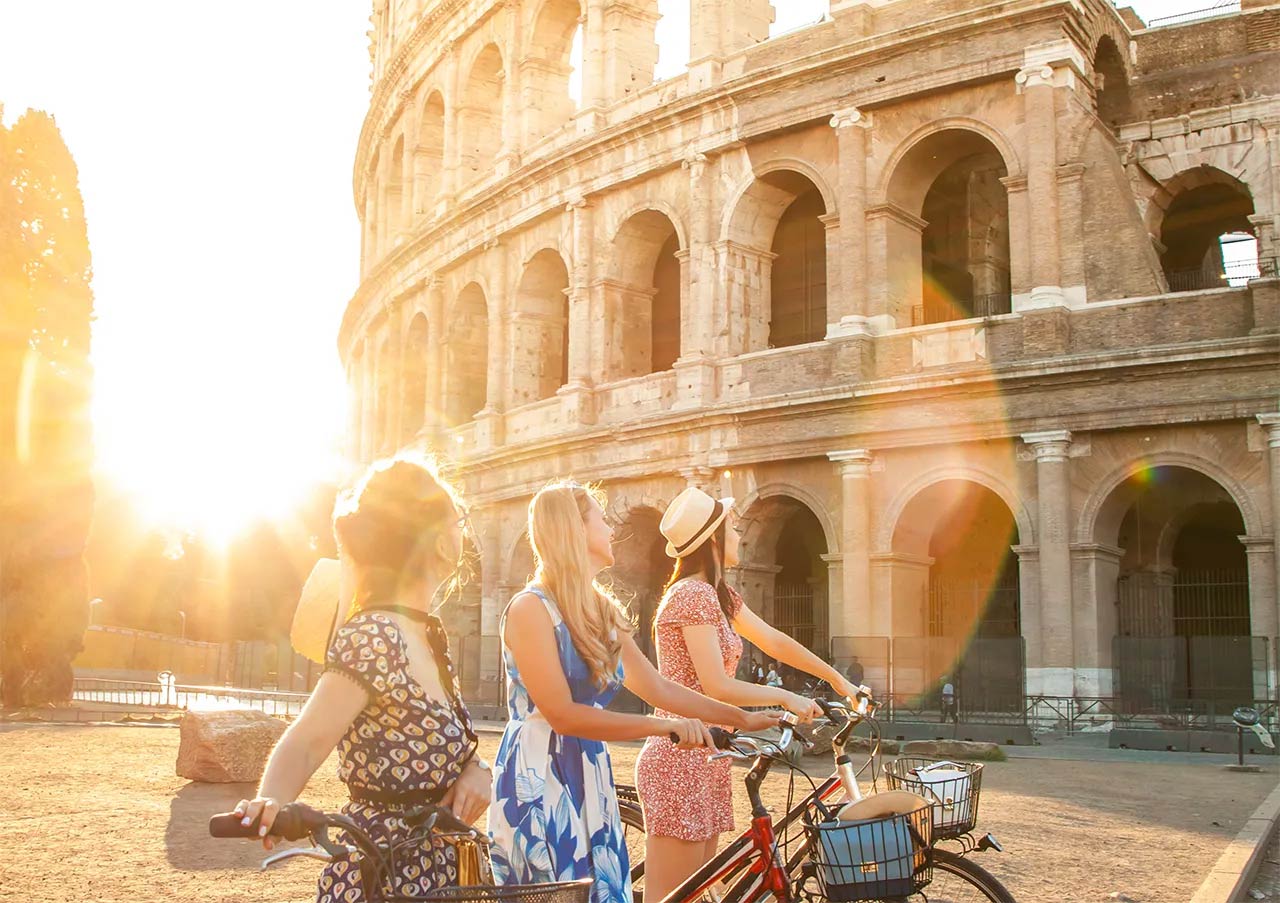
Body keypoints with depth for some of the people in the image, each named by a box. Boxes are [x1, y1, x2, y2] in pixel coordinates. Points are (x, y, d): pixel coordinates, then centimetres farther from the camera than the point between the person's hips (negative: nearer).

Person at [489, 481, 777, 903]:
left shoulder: (602, 612, 14)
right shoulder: (531, 607, -11)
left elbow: (658, 688, 16)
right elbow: (562, 715, -18)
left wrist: (742, 718, 14)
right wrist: (664, 726, -18)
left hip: (589, 787, 7)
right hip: (539, 788, -7)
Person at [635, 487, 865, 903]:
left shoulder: (719, 595, 15)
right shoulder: (694, 595, -16)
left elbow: (775, 641, 23)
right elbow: (718, 688, -20)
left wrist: (837, 679, 25)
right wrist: (785, 697, -7)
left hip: (703, 762, 10)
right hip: (681, 763, -10)